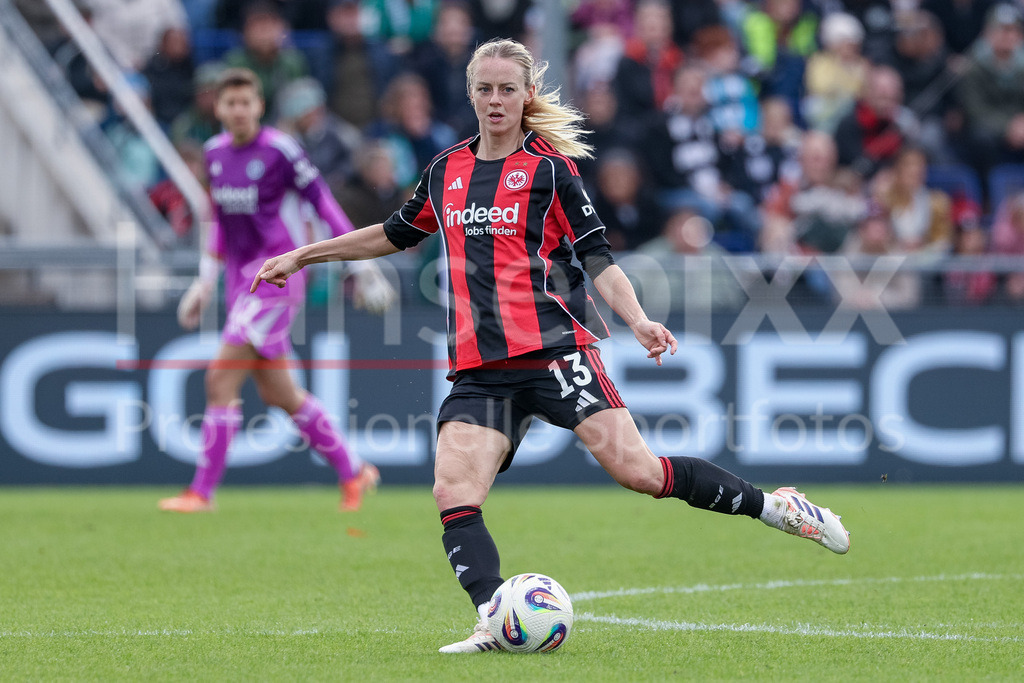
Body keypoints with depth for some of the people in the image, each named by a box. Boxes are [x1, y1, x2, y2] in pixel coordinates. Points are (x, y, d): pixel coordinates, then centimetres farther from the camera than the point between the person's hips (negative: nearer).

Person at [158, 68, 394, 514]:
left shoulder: (280, 150, -12)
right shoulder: (215, 152, 8)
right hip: (241, 277, 7)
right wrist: (207, 280, 19)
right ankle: (353, 473, 26)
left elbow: (323, 202, -6)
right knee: (278, 394, 11)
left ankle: (202, 491, -9)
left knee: (222, 378, -14)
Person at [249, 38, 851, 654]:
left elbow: (597, 256, 0)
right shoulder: (445, 172, 17)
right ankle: (494, 622, -24)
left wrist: (639, 321, -17)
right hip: (480, 367, 5)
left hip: (553, 345, -5)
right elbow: (396, 235, 33)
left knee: (637, 470, -16)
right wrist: (303, 256, 34)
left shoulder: (549, 167, 3)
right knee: (453, 492, -17)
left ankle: (776, 507, 0)